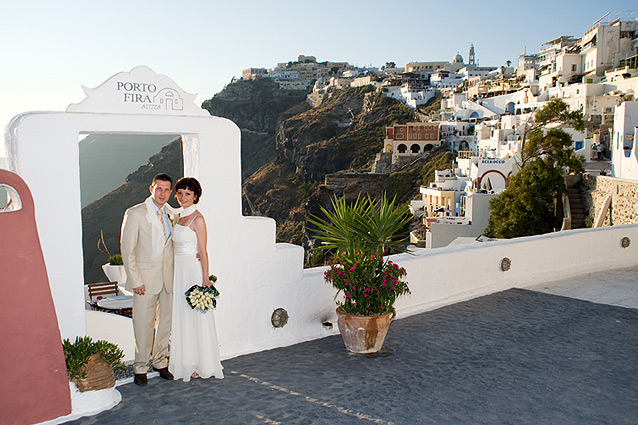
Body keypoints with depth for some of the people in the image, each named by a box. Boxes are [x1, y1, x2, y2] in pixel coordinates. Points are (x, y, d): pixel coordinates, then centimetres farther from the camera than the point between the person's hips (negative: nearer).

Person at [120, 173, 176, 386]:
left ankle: (160, 362, 27)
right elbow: (127, 249, -8)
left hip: (168, 277, 5)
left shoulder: (170, 215, 9)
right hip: (145, 277, -5)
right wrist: (135, 280, -12)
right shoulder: (135, 214, -7)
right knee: (144, 323, 0)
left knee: (166, 321, 10)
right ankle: (141, 368, 16)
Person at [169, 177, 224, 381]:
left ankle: (199, 365, 11)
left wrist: (205, 279, -17)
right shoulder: (178, 216, 12)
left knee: (195, 317, -1)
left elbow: (203, 251, -13)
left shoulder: (197, 219, -11)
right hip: (177, 270, 8)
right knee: (179, 316, 11)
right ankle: (184, 363, 22)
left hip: (192, 270, -8)